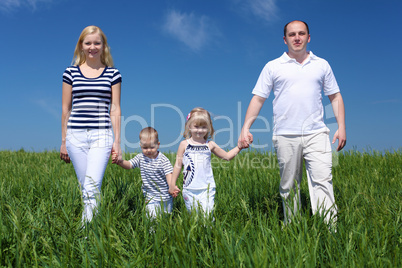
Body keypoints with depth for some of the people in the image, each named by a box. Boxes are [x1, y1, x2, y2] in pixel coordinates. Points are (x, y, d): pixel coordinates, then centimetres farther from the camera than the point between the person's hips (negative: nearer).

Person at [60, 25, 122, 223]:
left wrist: (117, 141, 1)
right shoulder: (71, 73, 8)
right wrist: (64, 141, 10)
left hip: (101, 136, -2)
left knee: (92, 186, -13)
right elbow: (66, 109, 10)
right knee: (84, 186, 7)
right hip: (76, 136, 2)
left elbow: (115, 110, 5)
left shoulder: (113, 74, 6)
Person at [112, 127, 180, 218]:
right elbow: (129, 165, -4)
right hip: (150, 197, 2)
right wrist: (119, 161, -25)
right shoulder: (140, 158, -1)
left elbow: (169, 174, -19)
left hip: (165, 197, -2)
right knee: (152, 217, -7)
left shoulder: (163, 160, -14)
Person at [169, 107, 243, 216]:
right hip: (189, 189, 0)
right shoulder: (184, 144, 4)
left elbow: (227, 156, 17)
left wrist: (239, 147, 6)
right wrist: (172, 184, 8)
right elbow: (178, 164, 8)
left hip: (207, 188, 0)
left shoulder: (210, 145, 6)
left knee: (207, 215, -11)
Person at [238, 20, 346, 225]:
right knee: (289, 187, 5)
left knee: (322, 181, -11)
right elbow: (258, 99, 6)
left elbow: (335, 97, 17)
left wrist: (341, 126, 6)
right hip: (285, 136, 0)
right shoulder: (273, 67, 9)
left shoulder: (322, 65, 14)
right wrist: (246, 127, -4)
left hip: (316, 134, 1)